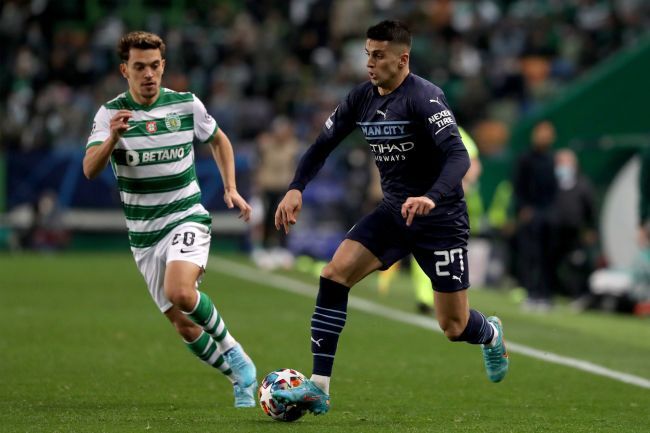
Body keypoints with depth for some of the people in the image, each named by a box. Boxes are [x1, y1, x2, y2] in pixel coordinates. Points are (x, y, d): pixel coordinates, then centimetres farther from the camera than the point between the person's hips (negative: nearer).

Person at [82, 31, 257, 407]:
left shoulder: (187, 105, -4)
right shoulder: (111, 114, -6)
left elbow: (219, 141, 16)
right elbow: (90, 170, -19)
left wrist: (231, 188, 5)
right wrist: (112, 138, -37)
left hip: (187, 218, -2)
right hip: (143, 234, 2)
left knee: (180, 292, -31)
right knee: (184, 326, 3)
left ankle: (231, 349, -7)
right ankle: (242, 377, 24)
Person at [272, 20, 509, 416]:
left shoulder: (424, 97, -21)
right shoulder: (362, 98, 0)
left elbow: (458, 156, -31)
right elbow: (323, 144, 8)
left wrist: (432, 198, -48)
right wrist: (296, 188, -9)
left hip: (440, 220, -6)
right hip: (393, 212, 6)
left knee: (454, 327, -1)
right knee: (334, 275, -16)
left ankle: (491, 335, 39)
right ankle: (318, 389, -14)